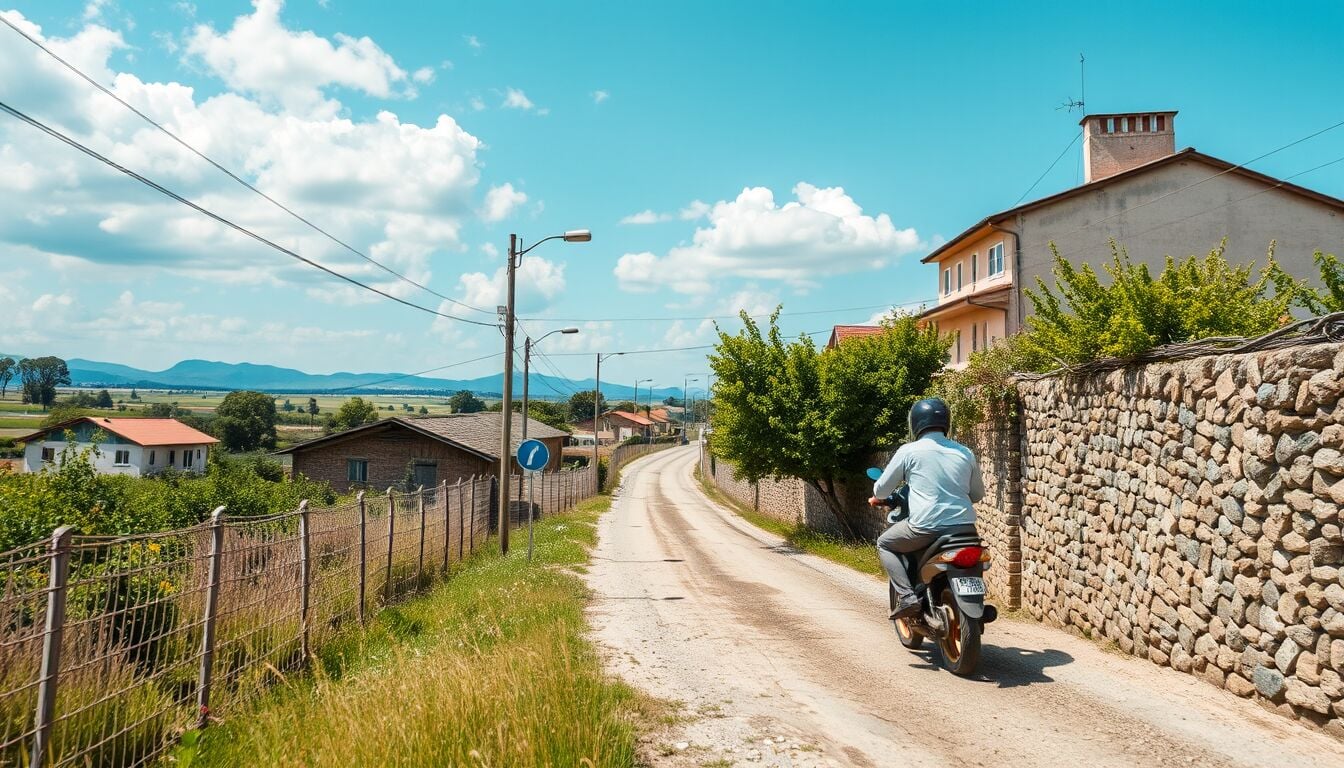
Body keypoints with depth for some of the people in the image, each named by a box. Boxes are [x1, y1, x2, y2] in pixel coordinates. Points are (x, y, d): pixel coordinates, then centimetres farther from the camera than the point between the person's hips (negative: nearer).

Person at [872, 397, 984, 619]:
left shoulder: (909, 451, 0)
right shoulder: (965, 453, 11)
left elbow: (882, 489, 6)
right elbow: (978, 493, 23)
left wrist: (877, 498, 30)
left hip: (926, 526, -5)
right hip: (964, 525, 5)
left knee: (885, 544, 18)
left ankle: (906, 596, 0)